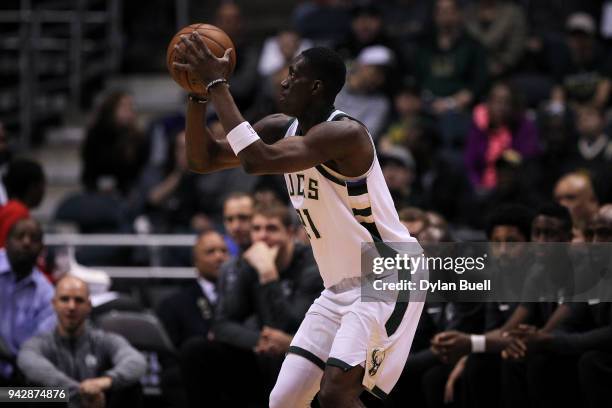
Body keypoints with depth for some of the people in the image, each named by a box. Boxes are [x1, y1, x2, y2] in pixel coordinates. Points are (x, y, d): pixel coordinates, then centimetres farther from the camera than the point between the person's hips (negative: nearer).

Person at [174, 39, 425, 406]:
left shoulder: (343, 133, -23)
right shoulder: (283, 128, 3)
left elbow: (257, 161, -34)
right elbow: (204, 160, 6)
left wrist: (218, 85, -28)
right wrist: (198, 94, -9)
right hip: (341, 289, 9)